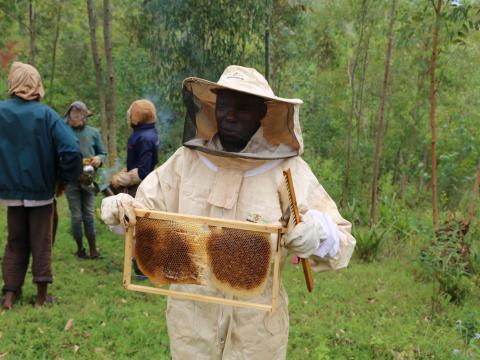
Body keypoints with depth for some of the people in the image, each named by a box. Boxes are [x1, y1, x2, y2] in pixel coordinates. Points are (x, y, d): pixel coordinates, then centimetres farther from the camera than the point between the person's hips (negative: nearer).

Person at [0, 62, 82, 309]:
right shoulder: (45, 114, -12)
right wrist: (63, 179, -6)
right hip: (41, 190, -2)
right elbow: (72, 149, -20)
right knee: (41, 243, 10)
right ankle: (42, 295, 16)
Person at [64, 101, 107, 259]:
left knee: (89, 215, 6)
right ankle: (80, 248, 18)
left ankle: (93, 249, 12)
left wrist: (99, 159, -11)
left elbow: (103, 153, 10)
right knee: (76, 216, 5)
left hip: (89, 178, 2)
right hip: (71, 179, -2)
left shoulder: (94, 132, 5)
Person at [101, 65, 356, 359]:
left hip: (256, 325, -1)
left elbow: (340, 241, -10)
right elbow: (147, 210, 6)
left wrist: (320, 235, -32)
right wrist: (123, 209, -15)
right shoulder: (187, 159, -3)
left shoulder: (287, 170, -10)